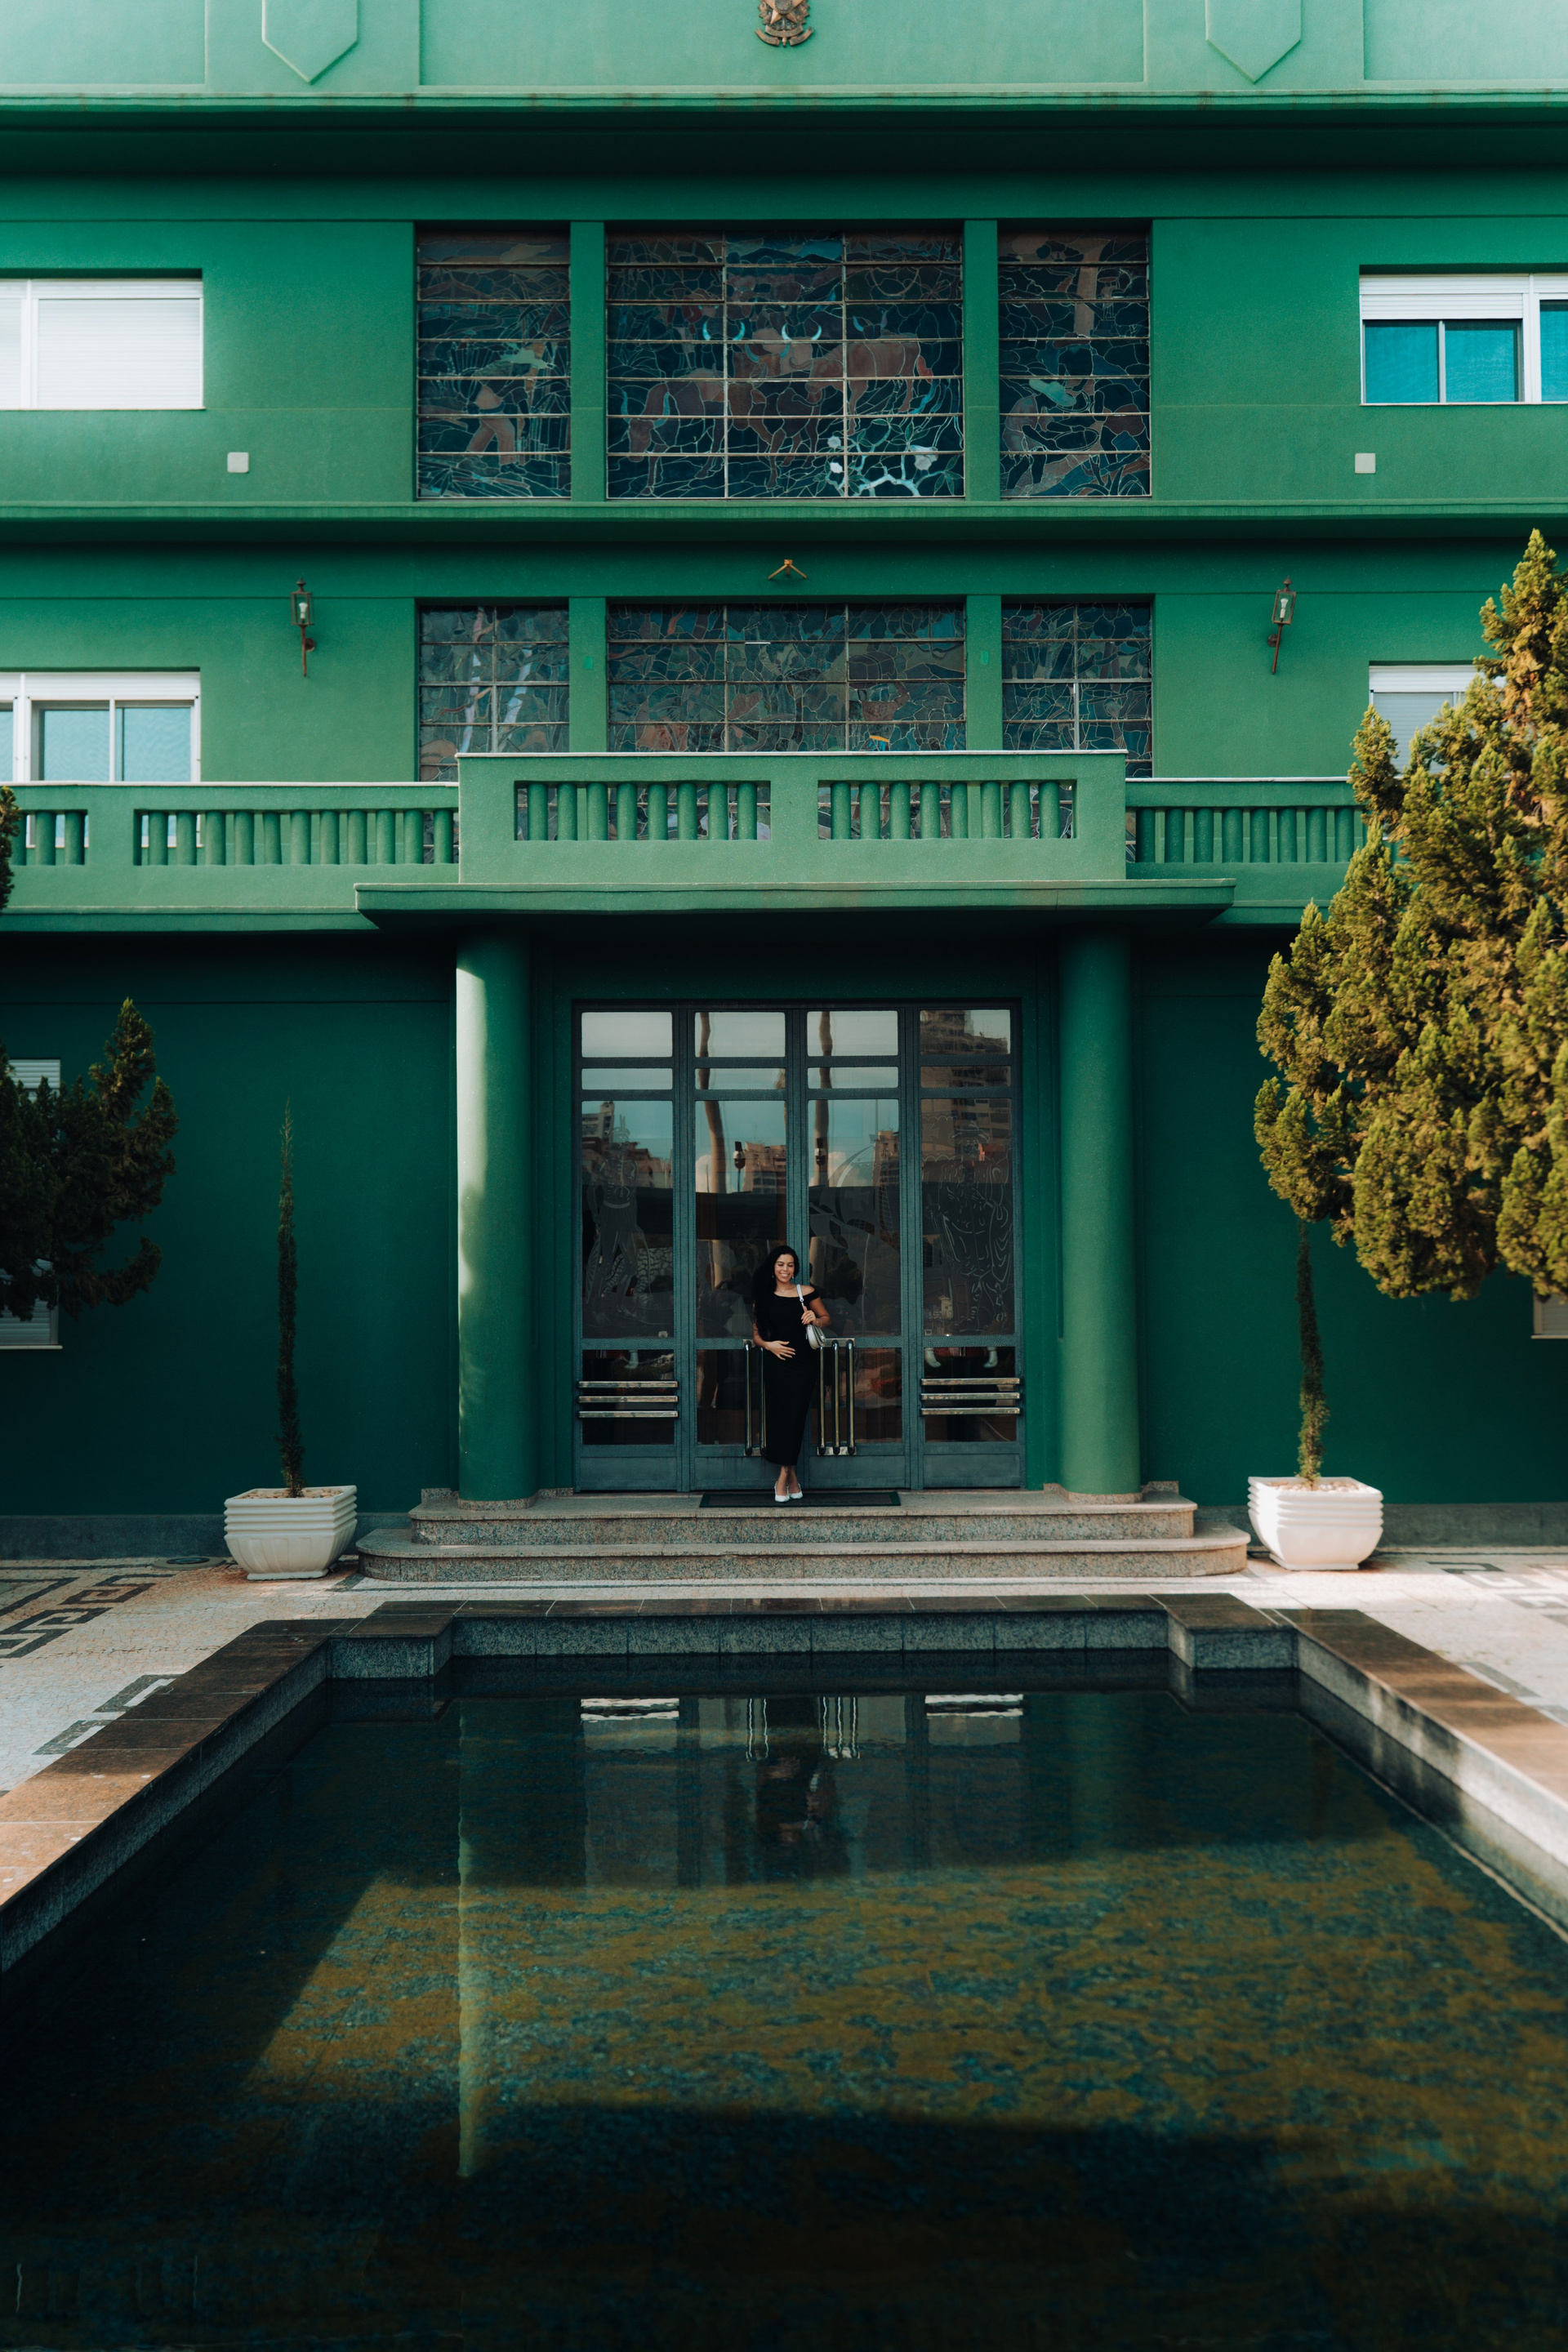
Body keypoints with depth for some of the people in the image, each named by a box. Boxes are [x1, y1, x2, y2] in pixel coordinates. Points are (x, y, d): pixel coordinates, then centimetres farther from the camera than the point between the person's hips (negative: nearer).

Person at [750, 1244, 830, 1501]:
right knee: (779, 1417, -1)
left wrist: (815, 1320, -7)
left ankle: (783, 1477, 2)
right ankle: (791, 1476, 9)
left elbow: (826, 1318, 15)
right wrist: (768, 1345, -10)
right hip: (775, 1364, 1)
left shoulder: (805, 1292, 4)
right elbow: (756, 1334, 10)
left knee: (795, 1417, -5)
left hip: (802, 1364, -1)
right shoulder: (763, 1296, 6)